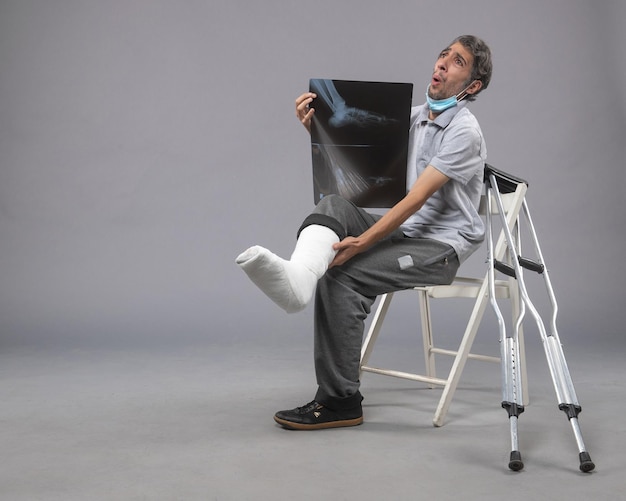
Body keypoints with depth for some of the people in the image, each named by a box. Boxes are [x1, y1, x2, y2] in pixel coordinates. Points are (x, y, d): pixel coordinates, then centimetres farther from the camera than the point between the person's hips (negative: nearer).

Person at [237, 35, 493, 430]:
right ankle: (299, 276, -51)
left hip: (441, 247, -7)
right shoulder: (413, 118, 13)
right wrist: (316, 127, -4)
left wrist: (361, 243, -28)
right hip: (404, 232, 7)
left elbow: (415, 200, -22)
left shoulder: (464, 132, -13)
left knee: (344, 277, -25)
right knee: (334, 204, -19)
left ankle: (341, 402, -18)